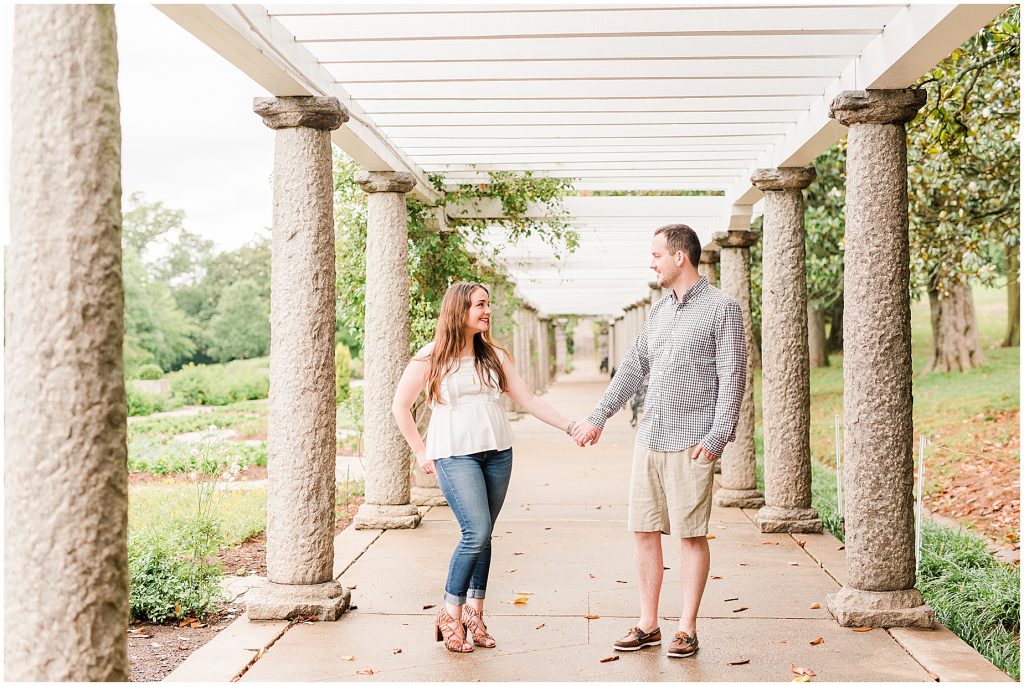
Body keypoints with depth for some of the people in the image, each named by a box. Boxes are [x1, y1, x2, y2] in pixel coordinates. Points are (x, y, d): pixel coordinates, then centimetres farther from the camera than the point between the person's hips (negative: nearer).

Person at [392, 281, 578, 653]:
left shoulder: (495, 355, 11)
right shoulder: (431, 357, -1)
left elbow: (528, 400, 9)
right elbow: (400, 406, 4)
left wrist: (570, 426, 1)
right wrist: (421, 453, 3)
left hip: (498, 452, 4)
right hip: (455, 454, -4)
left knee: (482, 536, 5)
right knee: (477, 532, -14)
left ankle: (474, 614, 17)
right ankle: (450, 616, 3)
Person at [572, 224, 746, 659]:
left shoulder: (722, 308, -4)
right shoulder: (658, 311, 16)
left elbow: (732, 379, -8)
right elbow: (633, 368, 20)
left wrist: (717, 437, -15)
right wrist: (597, 417, 17)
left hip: (691, 443, -6)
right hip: (649, 439, 7)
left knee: (692, 536, 0)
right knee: (643, 530, 7)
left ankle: (687, 629, 10)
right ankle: (648, 625, 17)